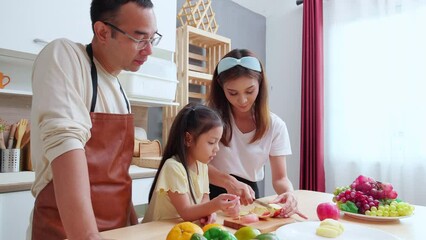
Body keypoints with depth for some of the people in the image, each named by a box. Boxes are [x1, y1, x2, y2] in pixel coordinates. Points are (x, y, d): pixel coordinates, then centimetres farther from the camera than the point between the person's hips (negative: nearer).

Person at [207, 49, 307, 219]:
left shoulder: (275, 126, -3)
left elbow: (280, 178, -4)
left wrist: (288, 193, -27)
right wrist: (229, 181, -29)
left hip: (249, 197, 1)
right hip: (212, 195, -1)